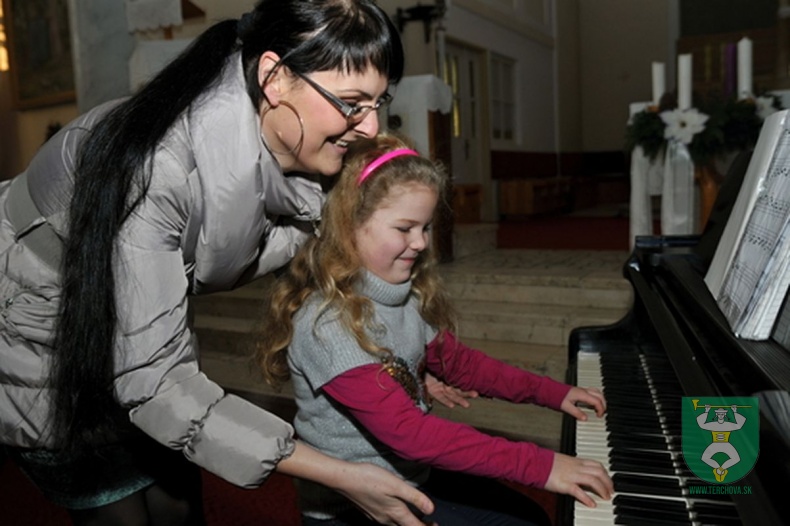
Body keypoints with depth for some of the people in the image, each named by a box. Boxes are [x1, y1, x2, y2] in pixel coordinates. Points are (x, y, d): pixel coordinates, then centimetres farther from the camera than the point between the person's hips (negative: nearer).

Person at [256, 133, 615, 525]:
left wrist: (553, 393, 5)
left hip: (416, 477, 7)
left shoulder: (407, 295, -2)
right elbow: (407, 431, -33)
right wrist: (538, 465, -33)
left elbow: (456, 362, 9)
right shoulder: (325, 324, -28)